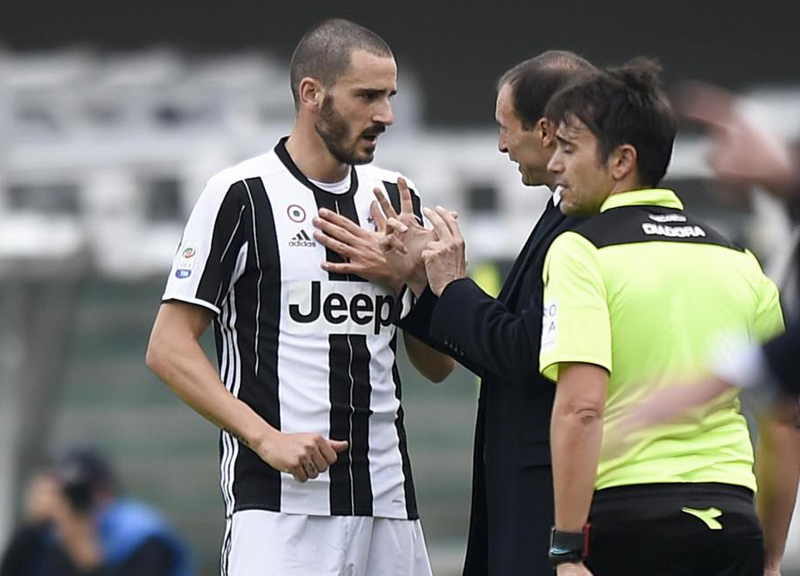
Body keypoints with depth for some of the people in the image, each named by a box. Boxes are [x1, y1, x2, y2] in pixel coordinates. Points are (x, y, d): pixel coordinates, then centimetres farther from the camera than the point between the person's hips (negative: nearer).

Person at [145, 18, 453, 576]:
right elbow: (169, 348, -5)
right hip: (279, 498, -6)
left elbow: (438, 364, 18)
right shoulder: (243, 194, -2)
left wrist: (404, 280, -1)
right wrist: (268, 439, -15)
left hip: (387, 500, 6)